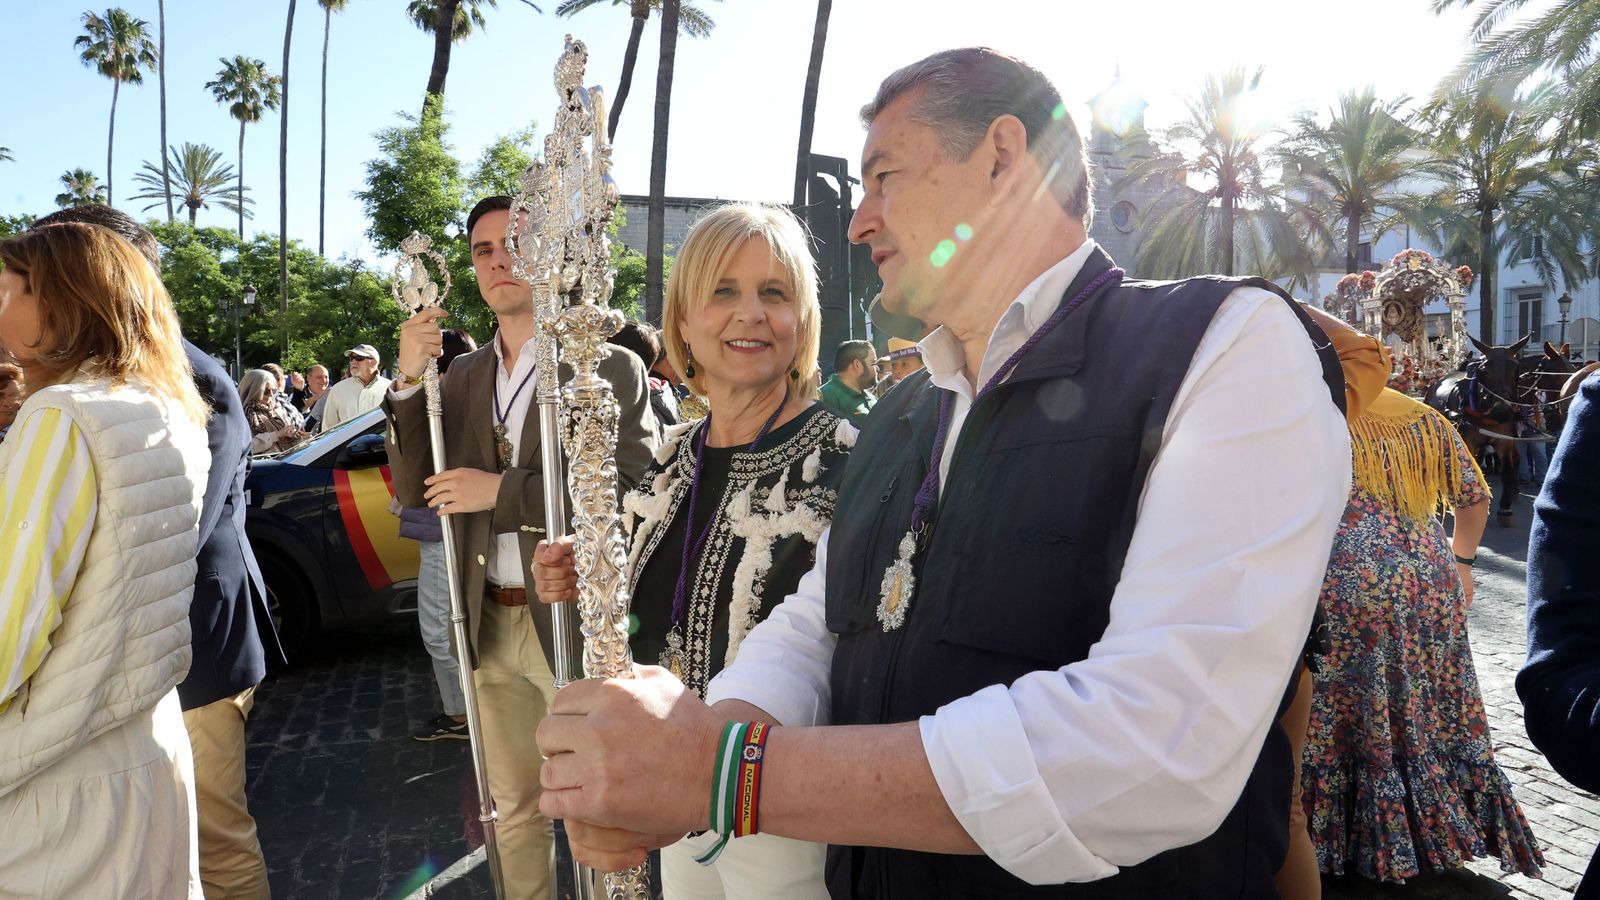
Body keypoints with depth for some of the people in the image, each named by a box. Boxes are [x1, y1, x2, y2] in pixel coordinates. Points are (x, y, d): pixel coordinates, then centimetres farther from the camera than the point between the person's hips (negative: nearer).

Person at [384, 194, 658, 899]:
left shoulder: (610, 368, -8)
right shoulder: (463, 373, 9)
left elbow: (634, 490, -18)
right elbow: (414, 490, 4)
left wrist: (503, 490, -17)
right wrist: (409, 381, -9)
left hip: (573, 620, -5)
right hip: (490, 623, 5)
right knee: (516, 809, 20)